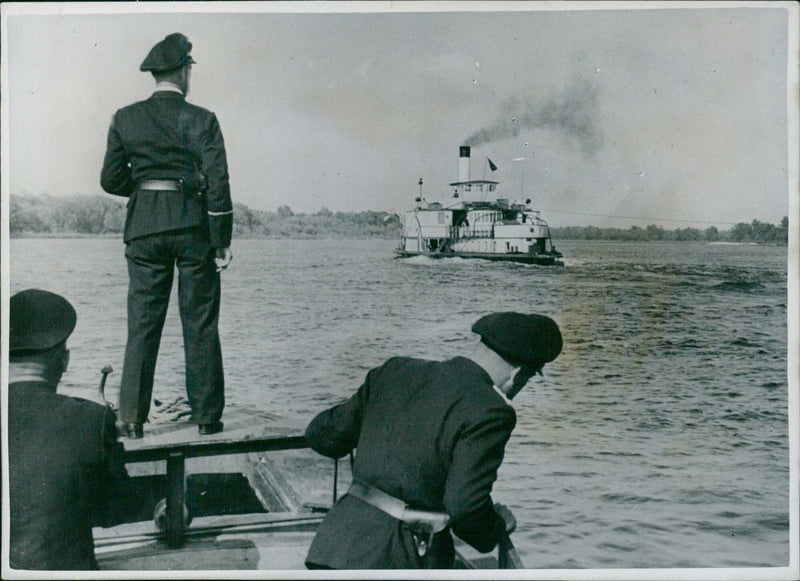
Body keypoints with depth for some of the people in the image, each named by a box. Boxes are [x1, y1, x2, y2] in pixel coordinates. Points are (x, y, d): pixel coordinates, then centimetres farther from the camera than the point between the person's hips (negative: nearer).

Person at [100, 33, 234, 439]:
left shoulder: (125, 119, 3)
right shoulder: (202, 120, -5)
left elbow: (111, 180, 4)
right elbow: (217, 183, -8)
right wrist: (223, 241, -4)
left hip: (144, 228, 2)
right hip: (193, 226, -2)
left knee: (142, 324, 7)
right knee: (200, 325, 6)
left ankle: (132, 419, 7)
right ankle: (206, 418, 11)